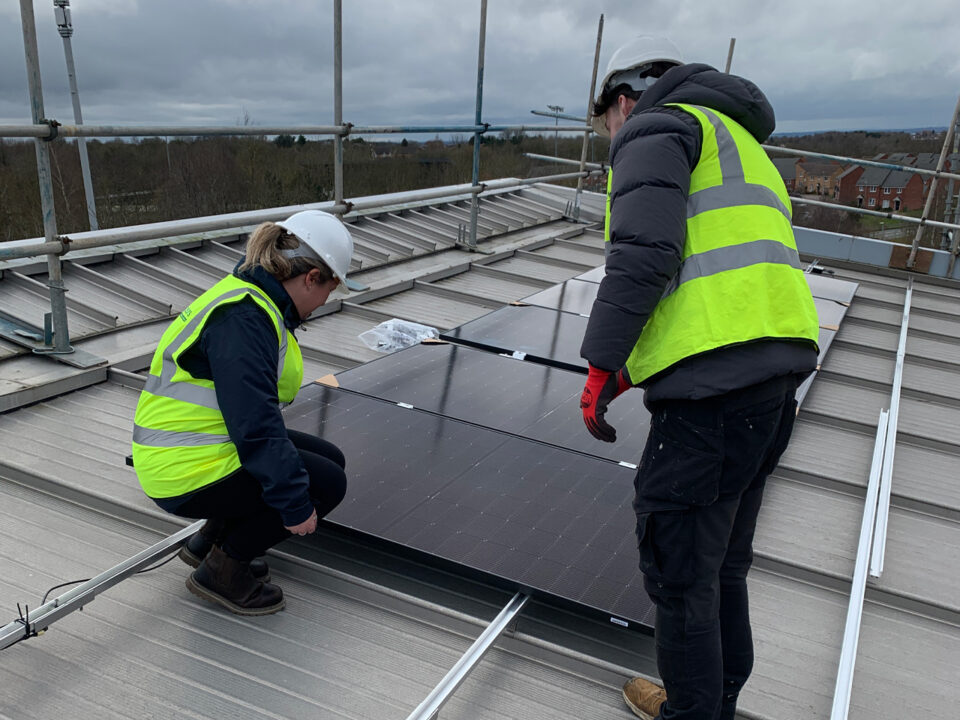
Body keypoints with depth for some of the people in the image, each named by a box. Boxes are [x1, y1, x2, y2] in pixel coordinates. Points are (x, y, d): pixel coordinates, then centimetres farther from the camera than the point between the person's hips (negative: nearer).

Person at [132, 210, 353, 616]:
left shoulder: (251, 300, 10)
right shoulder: (244, 318, -23)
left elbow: (255, 409, 22)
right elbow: (254, 425, -28)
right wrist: (294, 501, -23)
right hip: (188, 474, -10)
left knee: (330, 459, 11)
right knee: (328, 483, -9)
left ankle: (212, 540, 19)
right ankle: (222, 570, 3)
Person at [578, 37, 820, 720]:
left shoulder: (656, 129, 0)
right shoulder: (737, 146, 29)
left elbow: (643, 253, -17)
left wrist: (601, 367, -11)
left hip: (715, 380, -10)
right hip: (777, 369, 10)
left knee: (679, 565, 5)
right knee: (723, 560, 22)